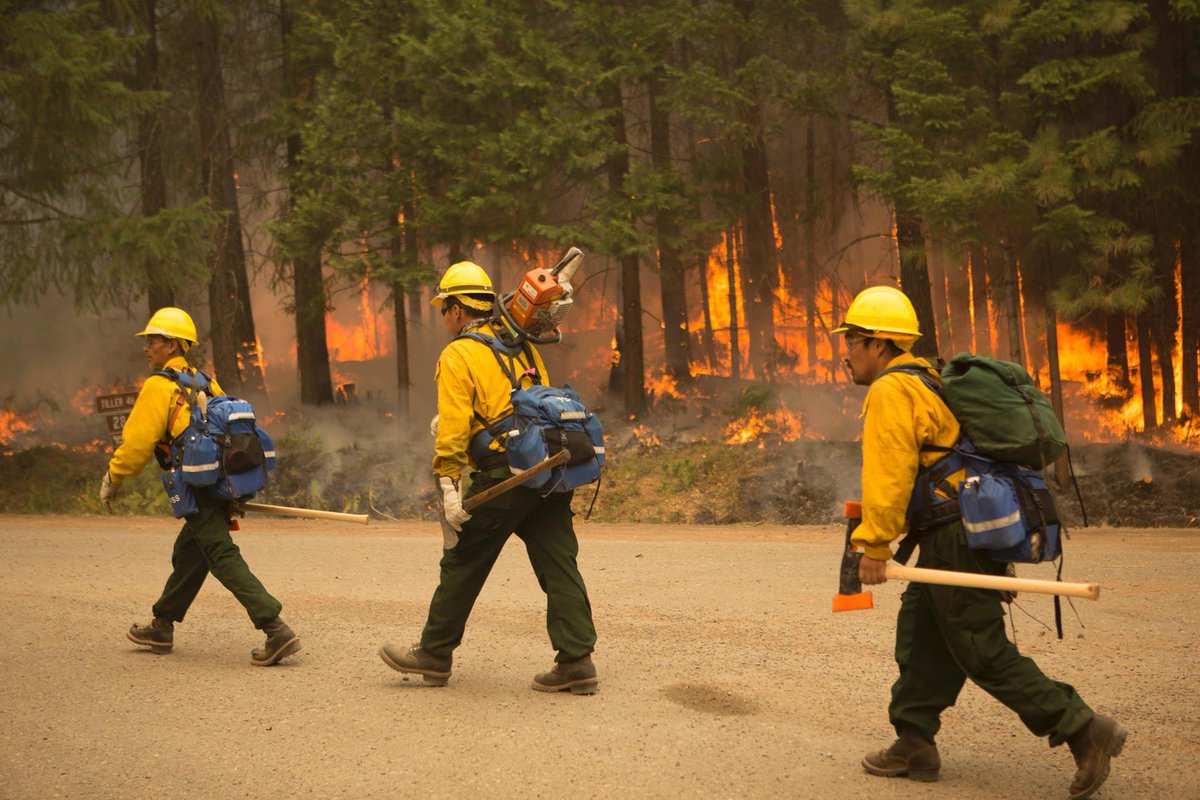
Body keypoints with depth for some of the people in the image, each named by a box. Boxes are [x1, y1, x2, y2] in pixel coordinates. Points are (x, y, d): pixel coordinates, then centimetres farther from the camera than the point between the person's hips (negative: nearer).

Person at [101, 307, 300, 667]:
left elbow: (137, 442, -9)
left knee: (223, 557, -13)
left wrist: (112, 480, 6)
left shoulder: (158, 386, -7)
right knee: (187, 553, 21)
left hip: (198, 488, -9)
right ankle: (161, 627, 36)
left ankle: (277, 631, -22)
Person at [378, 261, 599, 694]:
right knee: (558, 565, 5)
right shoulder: (523, 348, 18)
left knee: (462, 564, 7)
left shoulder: (458, 355, -3)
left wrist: (449, 483, -15)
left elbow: (454, 425, -13)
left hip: (502, 477, -6)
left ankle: (434, 654, 18)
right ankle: (577, 662, 0)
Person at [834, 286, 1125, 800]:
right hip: (980, 532, 10)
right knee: (921, 635, 15)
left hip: (956, 538, -10)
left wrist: (874, 546, -16)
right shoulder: (928, 382, 21)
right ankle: (913, 746, 20)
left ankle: (1083, 729, -7)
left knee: (982, 651, -6)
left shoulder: (890, 391, -11)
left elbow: (888, 473, -19)